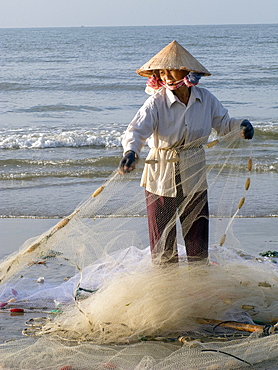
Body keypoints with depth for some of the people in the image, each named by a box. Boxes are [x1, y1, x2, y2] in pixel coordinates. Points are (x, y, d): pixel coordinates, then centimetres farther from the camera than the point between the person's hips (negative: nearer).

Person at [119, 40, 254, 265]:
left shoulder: (205, 99, -3)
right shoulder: (156, 103, -14)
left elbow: (223, 124, 11)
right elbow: (137, 129, -27)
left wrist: (240, 126, -11)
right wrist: (131, 152, -48)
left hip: (194, 179, 3)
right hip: (161, 180, -3)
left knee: (198, 240, 12)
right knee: (163, 245, 5)